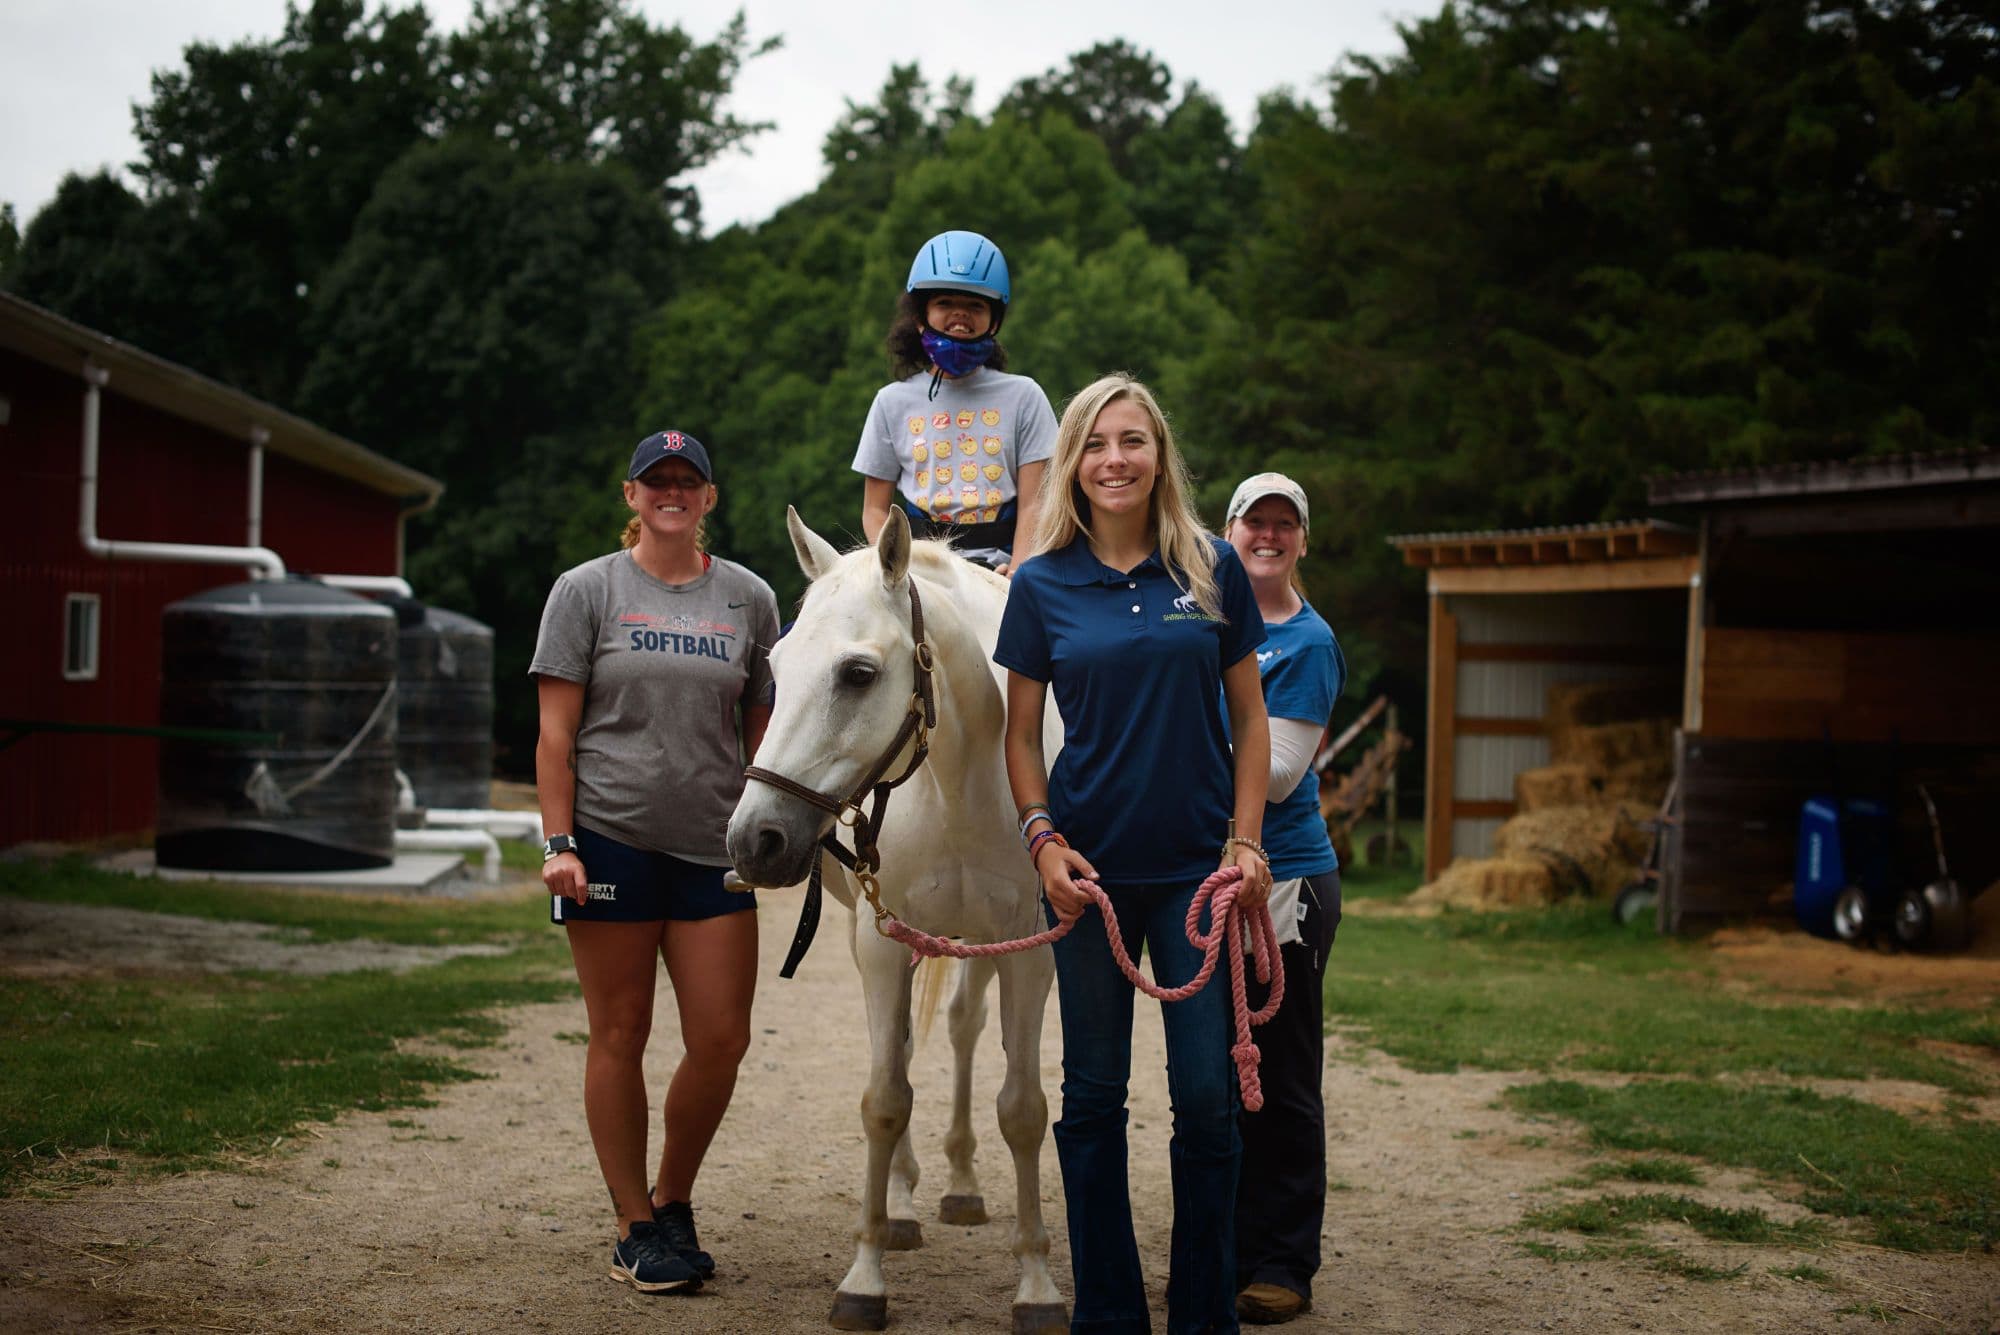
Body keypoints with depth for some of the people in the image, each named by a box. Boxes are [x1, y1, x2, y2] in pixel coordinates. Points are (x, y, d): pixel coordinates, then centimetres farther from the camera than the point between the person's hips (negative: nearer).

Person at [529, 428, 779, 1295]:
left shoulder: (748, 598, 9)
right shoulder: (586, 591, 2)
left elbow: (761, 728, 13)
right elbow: (556, 731, -1)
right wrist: (559, 843, -9)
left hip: (713, 845, 3)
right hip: (612, 838, -2)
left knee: (722, 1039, 0)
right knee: (619, 1035, 4)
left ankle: (673, 1202, 22)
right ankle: (635, 1229, 15)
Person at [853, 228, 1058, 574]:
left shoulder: (1022, 396, 9)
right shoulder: (893, 402, 12)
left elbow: (1032, 503, 3)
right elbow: (875, 510, 12)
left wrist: (1018, 572, -13)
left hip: (997, 565, -1)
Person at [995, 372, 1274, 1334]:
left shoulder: (1213, 570, 2)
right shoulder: (1043, 586, 1)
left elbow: (1250, 719, 6)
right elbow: (1021, 732, 6)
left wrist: (1245, 843, -3)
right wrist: (1042, 837, -8)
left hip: (1197, 865, 0)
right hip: (1090, 868, 0)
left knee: (1207, 1095, 0)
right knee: (1094, 1095, 7)